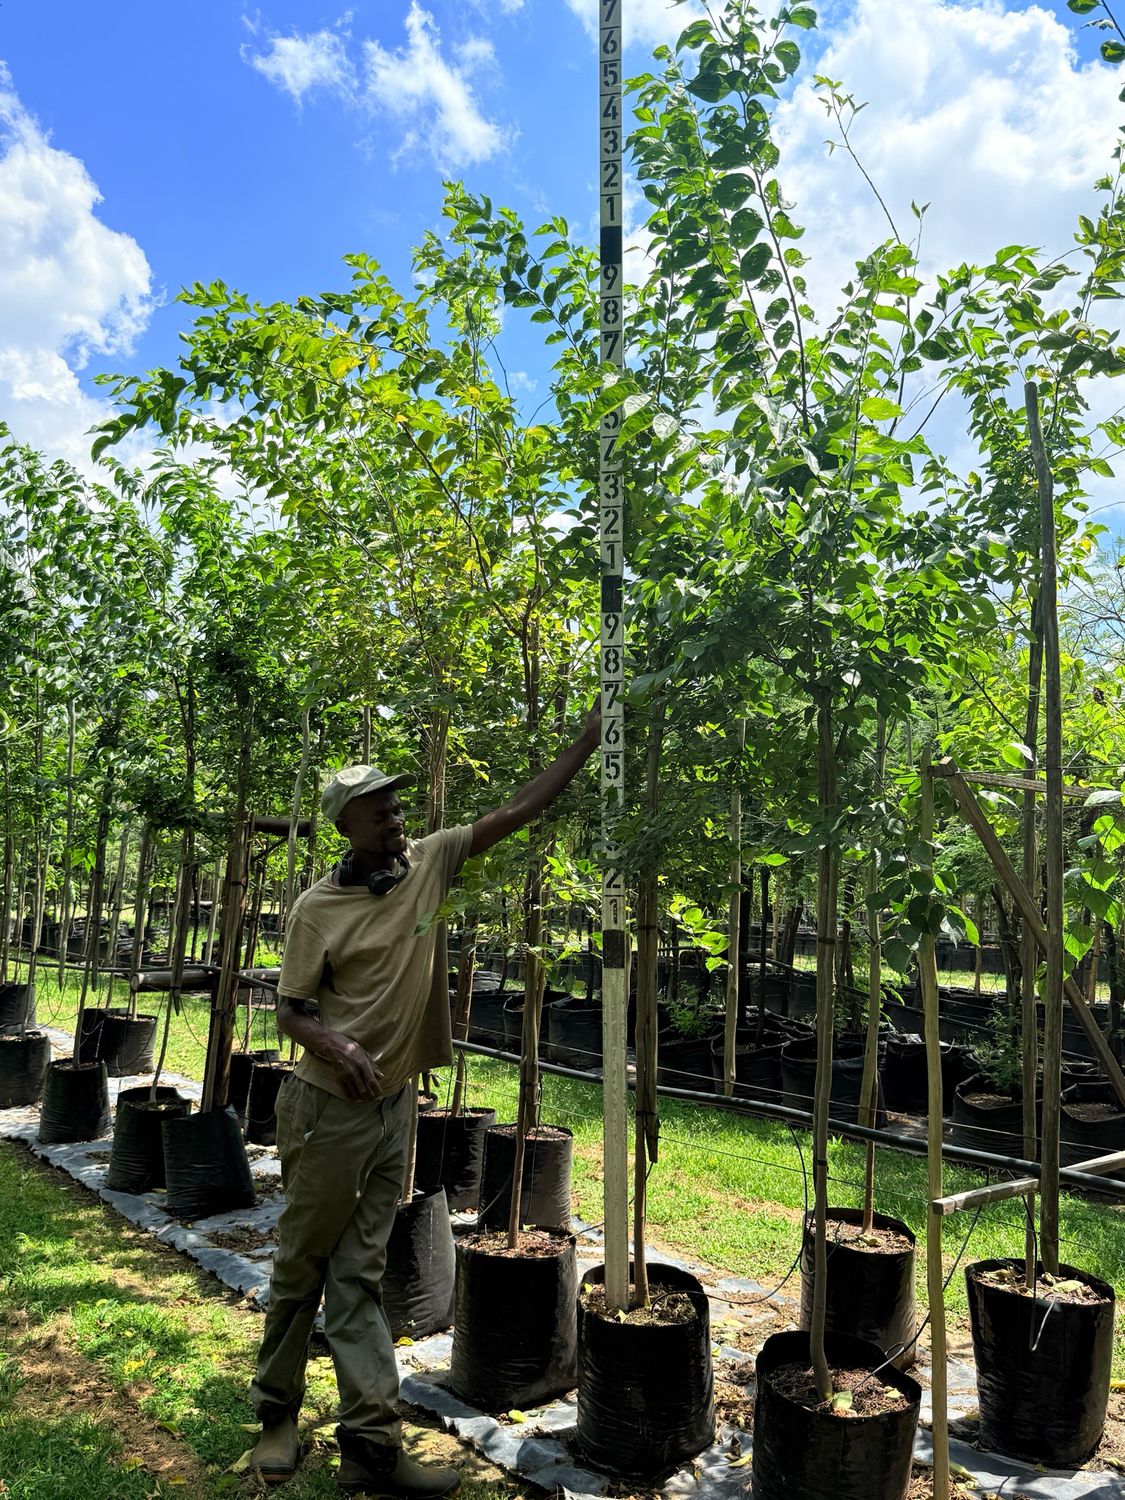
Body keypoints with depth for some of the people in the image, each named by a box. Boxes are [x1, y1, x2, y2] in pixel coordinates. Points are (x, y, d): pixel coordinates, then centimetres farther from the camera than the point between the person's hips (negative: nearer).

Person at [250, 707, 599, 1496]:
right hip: (330, 1108, -3)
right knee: (303, 1263, 12)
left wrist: (590, 739, -8)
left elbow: (517, 811, -4)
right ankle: (278, 1414, 33)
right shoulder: (318, 907, -12)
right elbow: (291, 1010, -5)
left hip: (394, 1105, 4)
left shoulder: (430, 862, -2)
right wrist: (336, 1046, -26)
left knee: (361, 1275, 12)